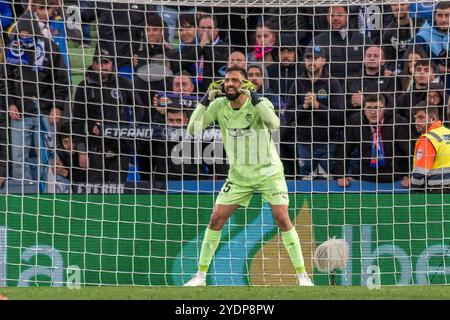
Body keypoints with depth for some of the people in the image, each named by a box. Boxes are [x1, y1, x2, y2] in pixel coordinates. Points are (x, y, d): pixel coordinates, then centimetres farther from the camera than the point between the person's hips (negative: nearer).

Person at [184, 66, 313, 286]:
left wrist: (253, 96, -41)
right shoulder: (219, 105, -8)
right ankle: (201, 274, 7)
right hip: (239, 175, 3)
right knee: (216, 219, -3)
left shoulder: (259, 103, -18)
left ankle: (302, 275, -5)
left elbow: (274, 124, -38)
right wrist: (206, 99, -24)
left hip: (269, 172, -3)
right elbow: (193, 129, -15)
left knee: (282, 219, -14)